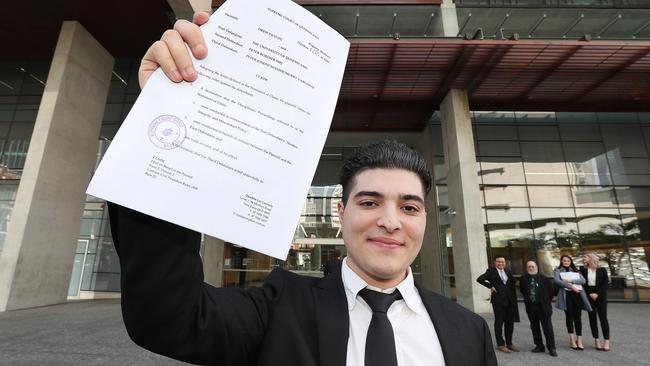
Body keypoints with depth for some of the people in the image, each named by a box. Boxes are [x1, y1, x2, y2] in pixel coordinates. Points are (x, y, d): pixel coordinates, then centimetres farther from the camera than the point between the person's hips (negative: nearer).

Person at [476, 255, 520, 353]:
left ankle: (509, 343, 25)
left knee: (510, 323, 12)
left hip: (510, 300, 5)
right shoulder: (491, 271, -4)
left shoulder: (508, 271, 12)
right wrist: (490, 286, -10)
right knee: (499, 322, 2)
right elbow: (479, 279, -10)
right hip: (498, 300, -5)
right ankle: (500, 344, 11)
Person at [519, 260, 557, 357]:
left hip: (543, 307, -3)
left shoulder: (543, 278, -3)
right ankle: (539, 346, 22)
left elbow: (551, 290, 5)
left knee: (547, 327, 2)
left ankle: (551, 348, 11)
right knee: (534, 327, 11)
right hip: (530, 307, 3)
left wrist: (547, 301, 7)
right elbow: (522, 291, 16)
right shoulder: (523, 279, 3)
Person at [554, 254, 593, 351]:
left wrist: (571, 280, -12)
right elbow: (557, 281, -9)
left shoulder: (575, 270, 17)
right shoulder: (557, 270, 7)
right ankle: (572, 340, 5)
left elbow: (583, 280, 2)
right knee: (569, 317, -2)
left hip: (577, 295, 3)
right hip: (566, 295, -2)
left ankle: (579, 340, 6)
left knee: (578, 317, 1)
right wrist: (572, 286, -14)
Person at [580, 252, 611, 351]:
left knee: (603, 317, -1)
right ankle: (597, 341, 12)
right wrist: (590, 294, -9)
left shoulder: (602, 270, -1)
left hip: (600, 296, -2)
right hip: (588, 296, 2)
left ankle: (606, 341, 6)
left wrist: (597, 294, -12)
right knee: (592, 318, 4)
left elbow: (605, 284, -5)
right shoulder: (583, 269, 3)